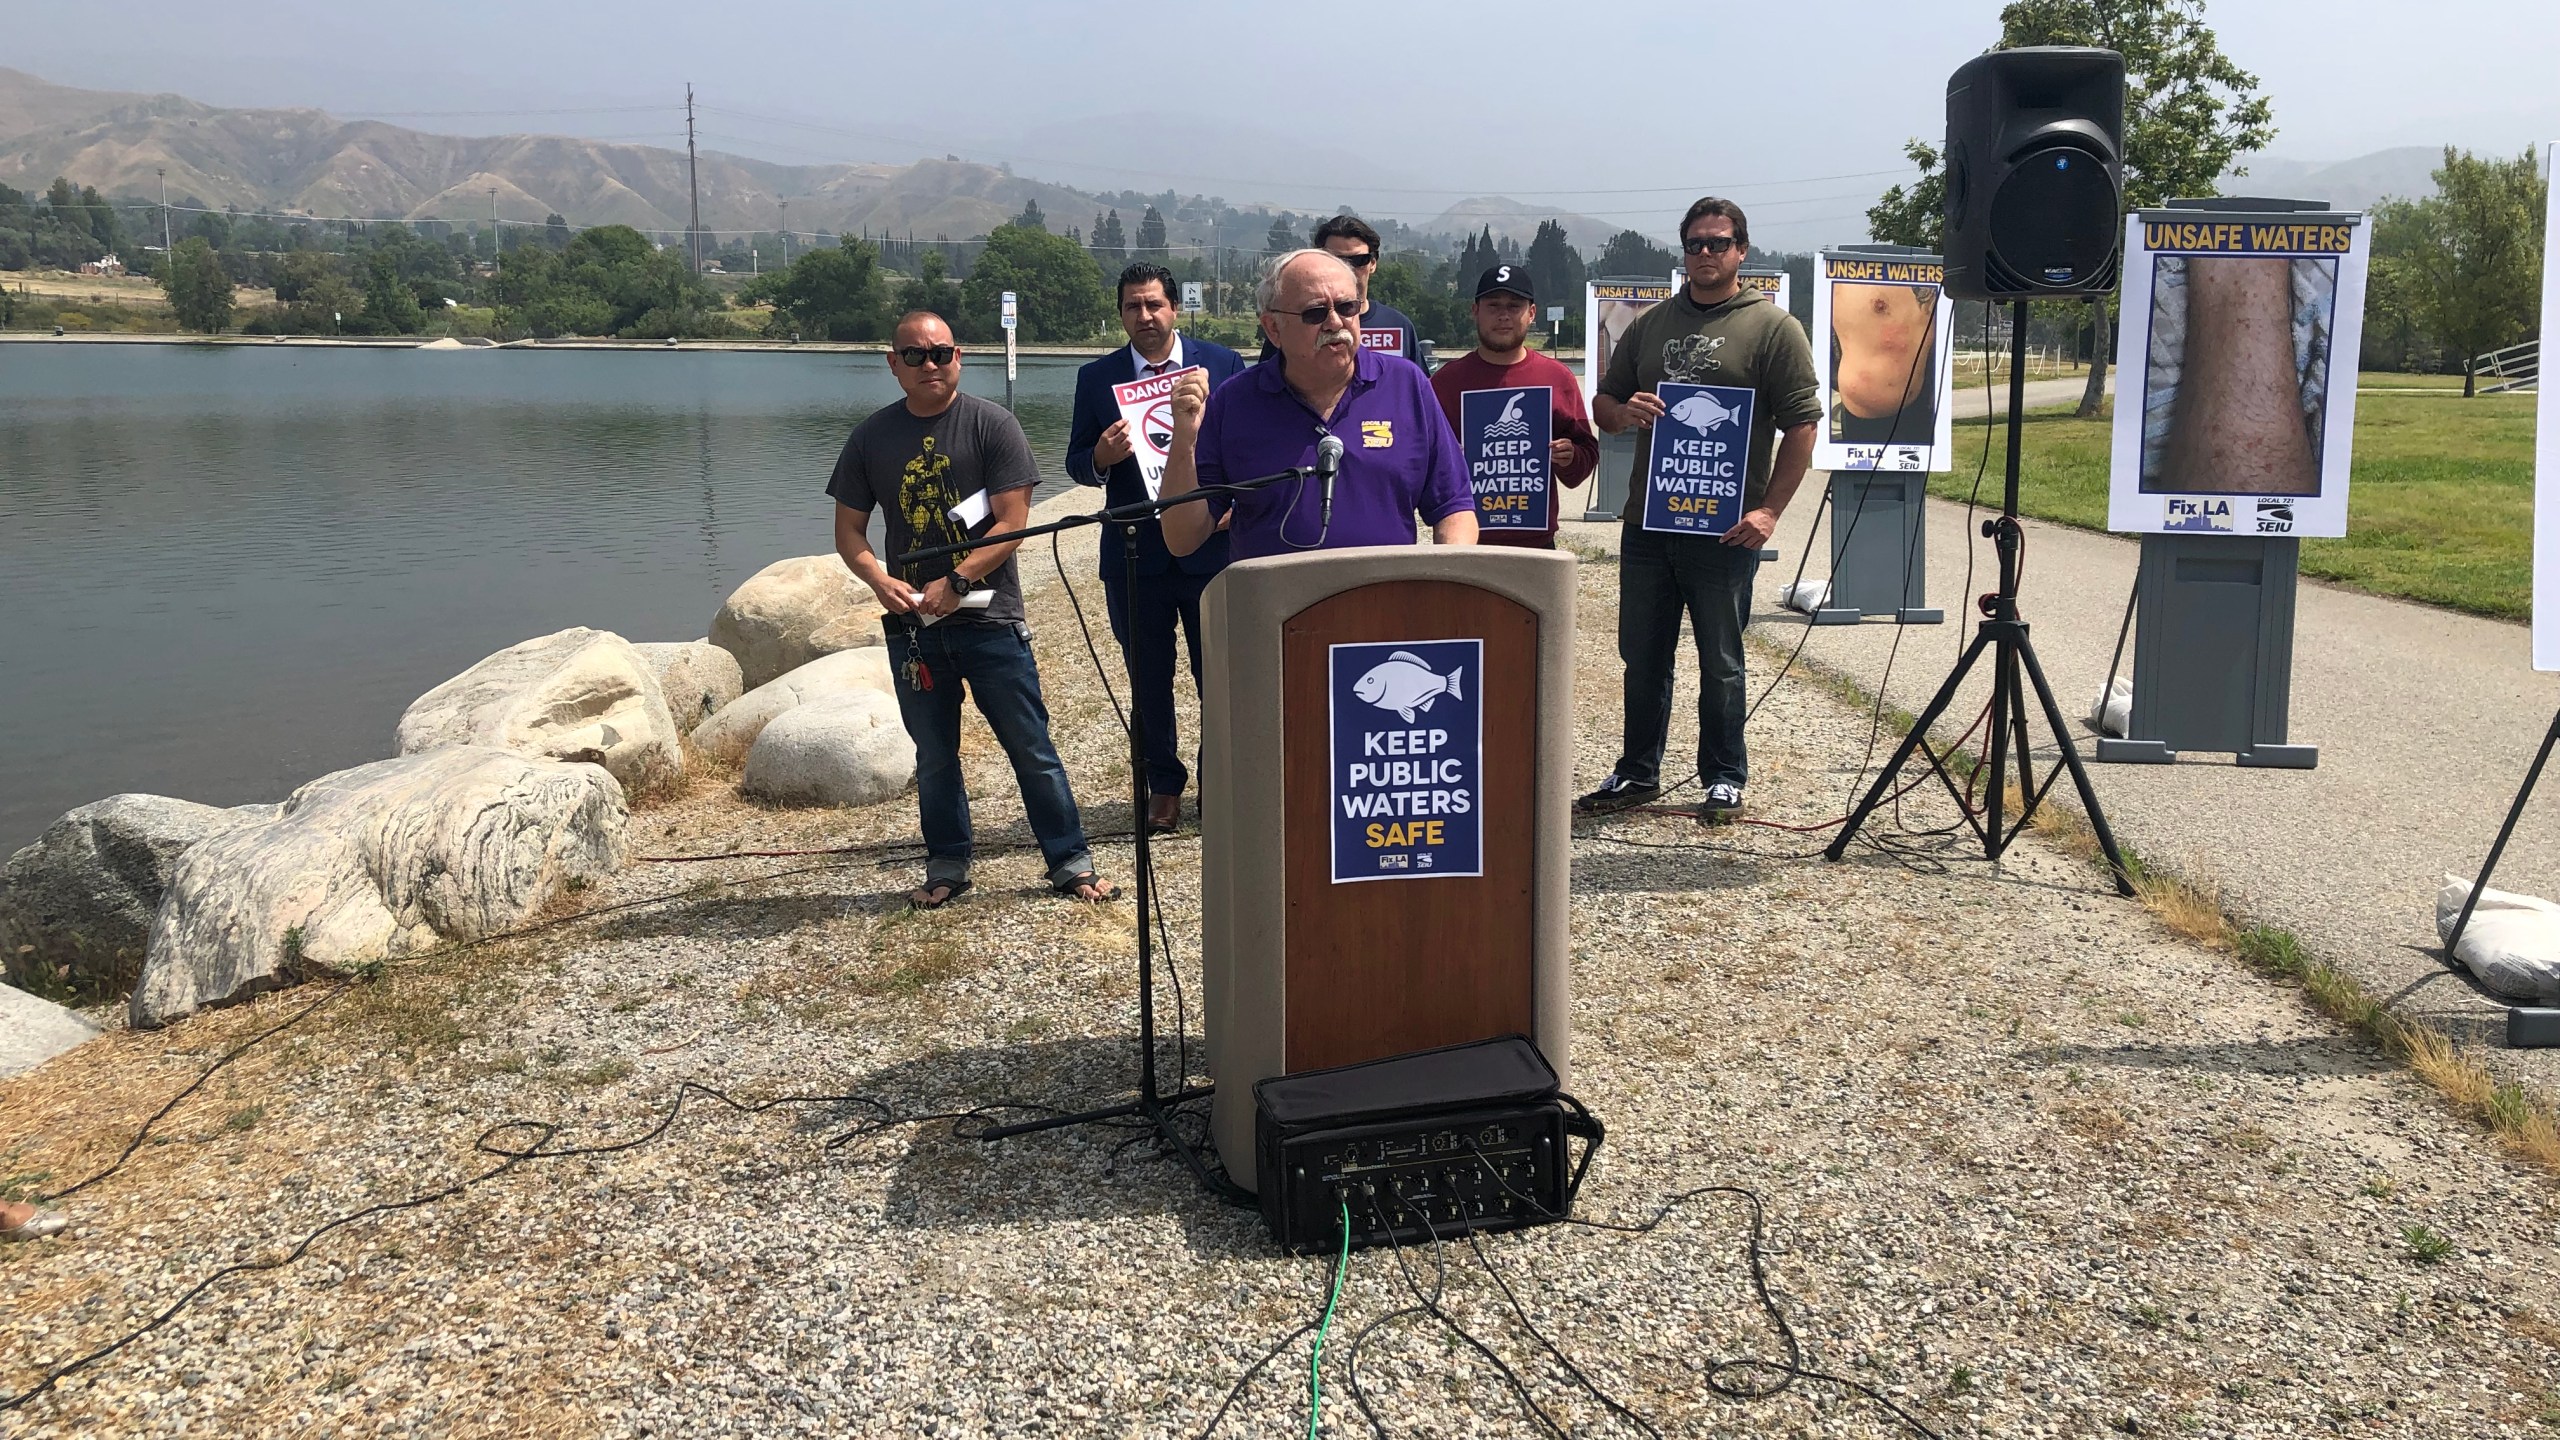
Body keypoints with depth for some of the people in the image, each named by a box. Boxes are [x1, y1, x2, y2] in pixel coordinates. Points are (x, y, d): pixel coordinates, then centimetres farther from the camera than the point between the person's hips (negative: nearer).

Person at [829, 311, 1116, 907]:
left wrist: (955, 583, -17)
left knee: (1032, 749, 2)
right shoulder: (871, 437, 7)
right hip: (912, 624, 3)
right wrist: (881, 581, -10)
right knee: (934, 756, 12)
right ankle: (947, 867, 25)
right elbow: (849, 529, 10)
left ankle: (1070, 862, 12)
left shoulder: (992, 424, -3)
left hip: (989, 617, -3)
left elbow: (1012, 522, -9)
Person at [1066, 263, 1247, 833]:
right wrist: (1101, 456, -18)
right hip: (1134, 553, 1)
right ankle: (1163, 784, 24)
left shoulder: (1222, 364, 2)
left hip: (1210, 546, -1)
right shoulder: (1096, 378, 4)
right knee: (1149, 678, 10)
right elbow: (1077, 464, 4)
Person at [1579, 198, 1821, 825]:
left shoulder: (1773, 327, 0)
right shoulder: (1649, 325, 15)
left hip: (1725, 529, -5)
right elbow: (1603, 402, 19)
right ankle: (1637, 773, 23)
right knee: (1642, 655, 12)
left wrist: (1770, 509, -14)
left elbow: (1802, 425, -5)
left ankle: (1725, 780, 16)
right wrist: (1625, 411, -6)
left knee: (1721, 661, 4)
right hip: (1646, 521, 5)